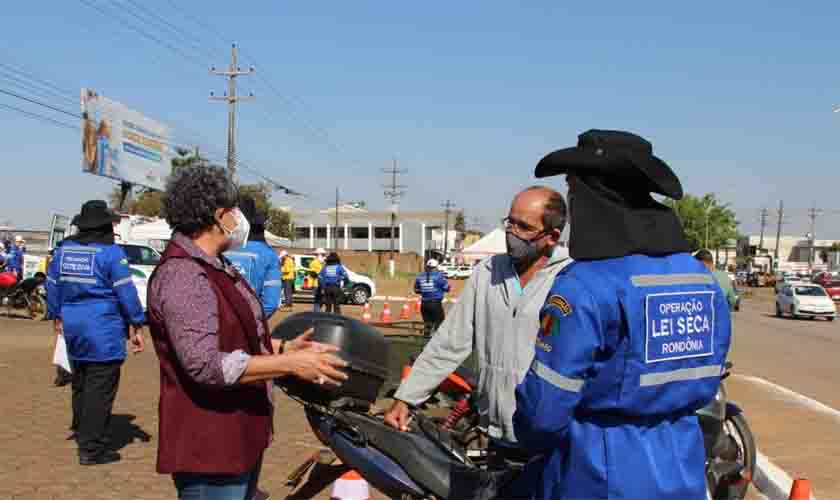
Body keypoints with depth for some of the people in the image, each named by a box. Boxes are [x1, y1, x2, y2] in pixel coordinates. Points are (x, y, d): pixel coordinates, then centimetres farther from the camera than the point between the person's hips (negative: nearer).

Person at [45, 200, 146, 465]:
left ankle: (82, 432, 37)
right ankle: (91, 449, 3)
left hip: (73, 327, 7)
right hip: (104, 329, -7)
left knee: (80, 384, 22)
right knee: (100, 390, 0)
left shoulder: (64, 250, 7)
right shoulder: (111, 252, -13)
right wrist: (137, 326, -6)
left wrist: (57, 316, 29)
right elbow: (126, 292, -13)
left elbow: (52, 285, 16)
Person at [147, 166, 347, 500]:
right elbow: (205, 365, -28)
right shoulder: (183, 276, -21)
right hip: (210, 445, -10)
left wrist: (283, 347, 9)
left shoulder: (214, 268, 14)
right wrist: (290, 365, -25)